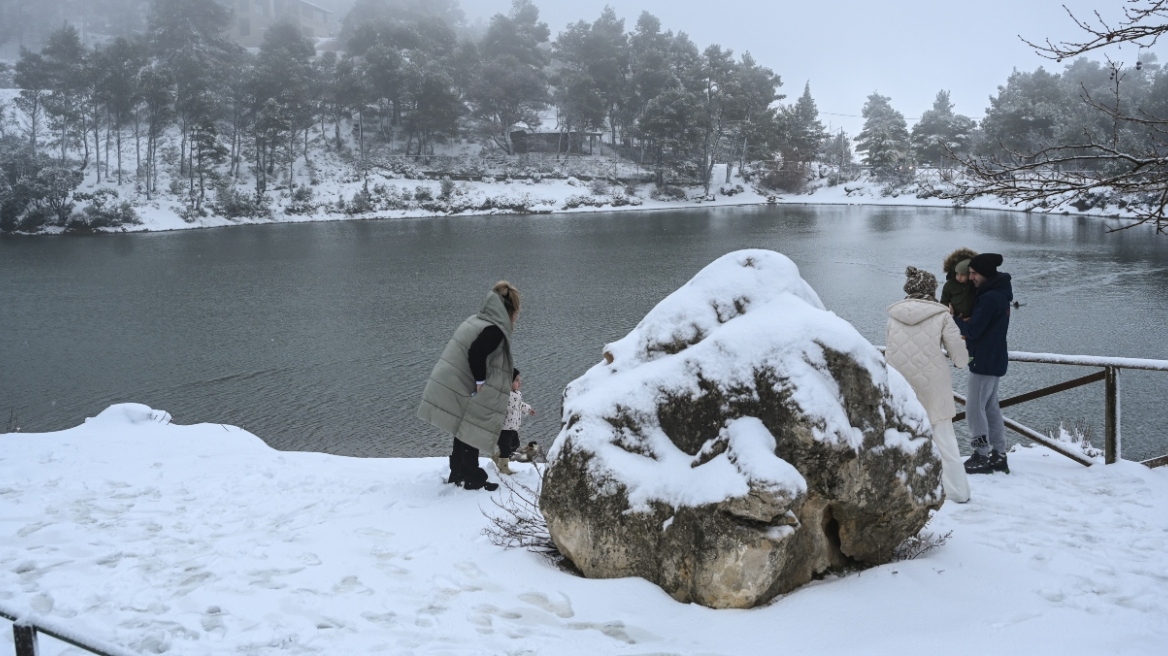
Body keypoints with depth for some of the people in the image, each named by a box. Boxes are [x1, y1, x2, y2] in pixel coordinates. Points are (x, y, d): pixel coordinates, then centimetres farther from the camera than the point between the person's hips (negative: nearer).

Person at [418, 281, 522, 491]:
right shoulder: (494, 330, -17)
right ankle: (472, 479, 12)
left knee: (463, 434, 20)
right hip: (461, 392, -9)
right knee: (469, 434, 3)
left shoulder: (476, 321, 11)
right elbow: (476, 354, -27)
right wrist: (481, 382, -16)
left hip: (451, 387, 9)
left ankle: (457, 475, 31)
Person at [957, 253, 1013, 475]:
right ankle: (998, 456, 19)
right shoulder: (1000, 294, 11)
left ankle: (982, 457, 1)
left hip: (984, 362, -10)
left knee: (974, 409, -4)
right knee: (991, 408, 15)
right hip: (995, 360, 10)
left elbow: (973, 330, -21)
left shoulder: (990, 298, -21)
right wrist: (962, 322, 2)